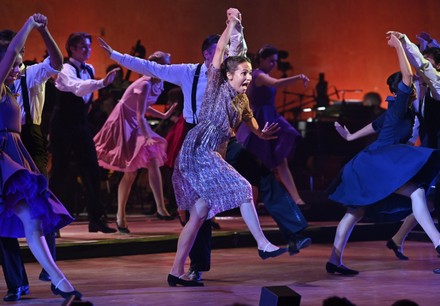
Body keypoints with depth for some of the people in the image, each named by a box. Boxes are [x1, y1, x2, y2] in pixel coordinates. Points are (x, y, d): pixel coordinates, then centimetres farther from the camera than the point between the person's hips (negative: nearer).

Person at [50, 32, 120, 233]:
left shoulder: (89, 70, 8)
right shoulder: (66, 69, -15)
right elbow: (77, 87, -36)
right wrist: (103, 83, -49)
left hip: (81, 123, 7)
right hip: (63, 124, -6)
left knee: (91, 169, 1)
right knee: (59, 171, -2)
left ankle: (96, 219, 4)